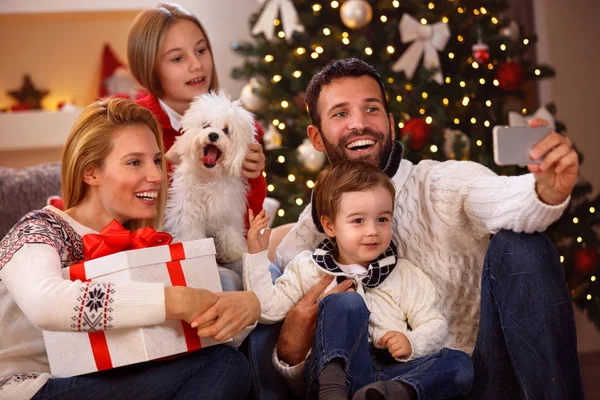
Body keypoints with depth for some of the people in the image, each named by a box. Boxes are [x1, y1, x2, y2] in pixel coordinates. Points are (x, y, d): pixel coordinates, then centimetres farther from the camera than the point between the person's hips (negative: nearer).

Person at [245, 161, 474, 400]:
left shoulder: (405, 275, 17)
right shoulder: (308, 269, 15)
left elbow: (435, 326, 13)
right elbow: (268, 308, 8)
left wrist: (412, 344, -9)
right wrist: (257, 255, 1)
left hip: (393, 375, 2)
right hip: (331, 369, -2)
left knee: (461, 364, -21)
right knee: (346, 302, -27)